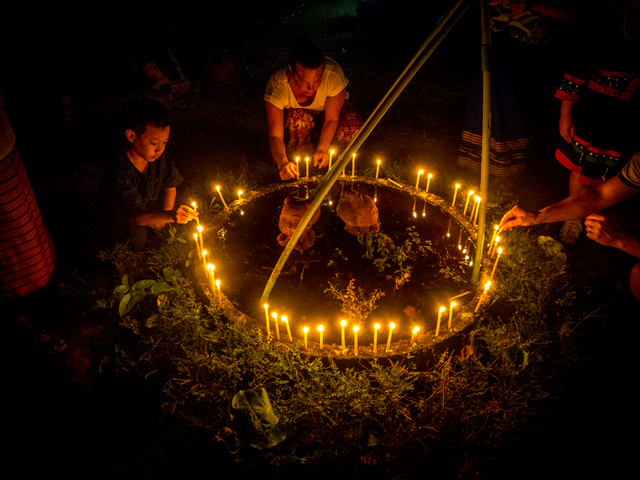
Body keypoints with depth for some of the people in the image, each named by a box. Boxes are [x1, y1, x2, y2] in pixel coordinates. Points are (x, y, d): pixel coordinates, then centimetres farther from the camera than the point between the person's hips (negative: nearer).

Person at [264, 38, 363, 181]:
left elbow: (332, 119, -26)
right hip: (295, 113, 0)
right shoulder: (277, 86, -36)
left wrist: (322, 149, -40)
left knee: (353, 131, -32)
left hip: (327, 111, 0)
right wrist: (282, 163, -54)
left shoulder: (334, 75, -36)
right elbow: (275, 135, -36)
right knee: (298, 118, -38)